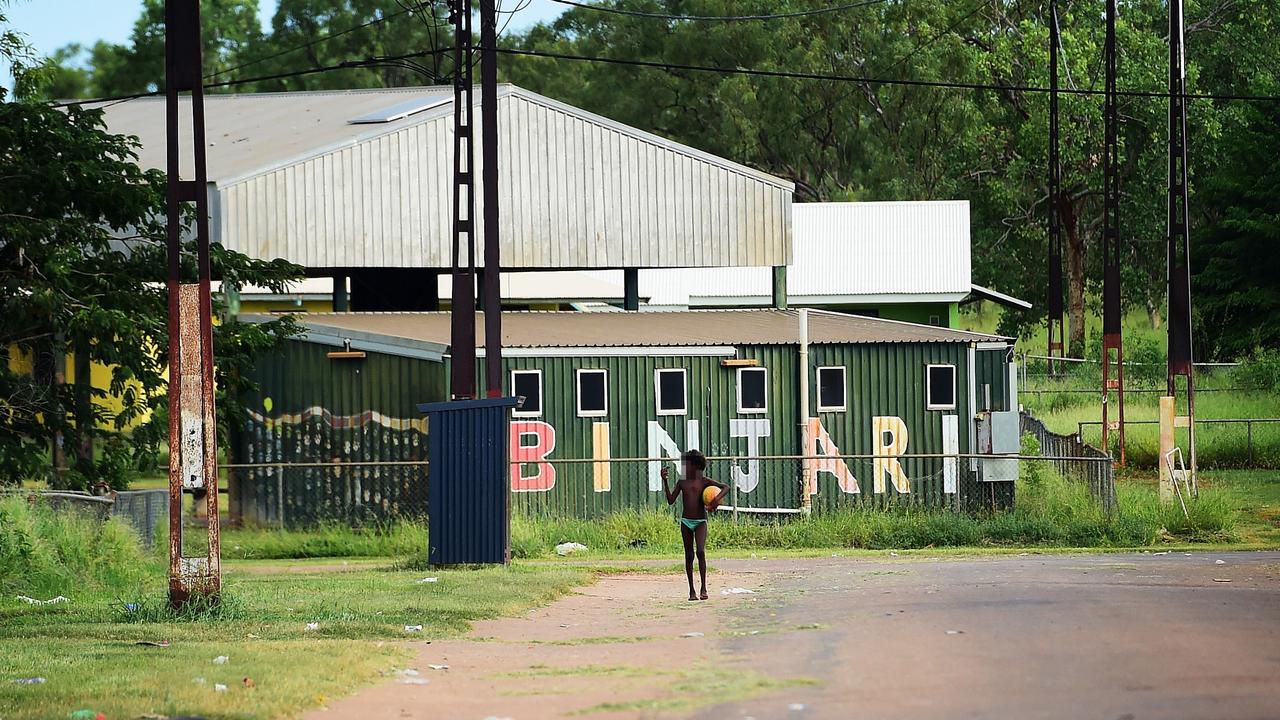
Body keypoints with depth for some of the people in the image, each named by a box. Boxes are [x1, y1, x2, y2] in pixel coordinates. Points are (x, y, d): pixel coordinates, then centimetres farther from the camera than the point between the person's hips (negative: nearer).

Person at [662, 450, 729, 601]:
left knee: (701, 551, -20)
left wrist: (718, 498, -22)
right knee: (689, 556, 6)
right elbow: (671, 501, 5)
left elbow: (726, 487, -3)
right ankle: (691, 590, 13)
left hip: (700, 522, -3)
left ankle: (704, 588, -16)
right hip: (686, 522, 3)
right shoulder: (682, 482, 6)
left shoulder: (704, 481, -2)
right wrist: (665, 482, -2)